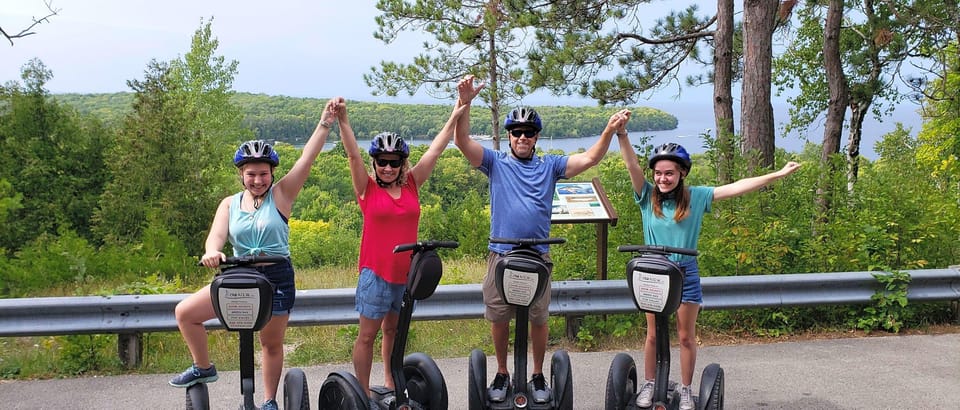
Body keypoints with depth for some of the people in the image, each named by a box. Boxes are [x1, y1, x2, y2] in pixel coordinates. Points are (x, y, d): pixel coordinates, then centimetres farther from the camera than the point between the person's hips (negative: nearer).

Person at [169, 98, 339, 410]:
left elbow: (307, 158, -14)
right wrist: (211, 252, -35)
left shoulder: (281, 194, -5)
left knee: (272, 344, 8)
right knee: (184, 312, -2)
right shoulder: (230, 204, 4)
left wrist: (325, 123, -23)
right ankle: (203, 369, 17)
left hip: (277, 278, -3)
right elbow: (217, 235, -11)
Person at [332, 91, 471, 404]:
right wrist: (343, 122, -27)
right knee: (368, 334, 4)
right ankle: (364, 393, 11)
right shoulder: (367, 189, -4)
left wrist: (456, 115, 4)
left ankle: (391, 385, 28)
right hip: (376, 272, -4)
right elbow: (353, 154, -15)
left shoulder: (412, 185, 4)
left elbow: (435, 150, 3)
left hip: (406, 272, 4)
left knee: (393, 330, 16)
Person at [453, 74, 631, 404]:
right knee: (498, 318, 9)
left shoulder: (549, 166, 7)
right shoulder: (495, 163, 3)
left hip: (538, 256, 1)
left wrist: (610, 130, -19)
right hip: (501, 254, 0)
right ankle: (502, 374, 27)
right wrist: (464, 102, -25)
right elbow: (463, 141, -10)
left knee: (539, 318, 8)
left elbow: (588, 158, -3)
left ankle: (538, 376, 26)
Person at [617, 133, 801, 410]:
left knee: (686, 336, 10)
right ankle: (648, 386, 27)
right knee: (653, 334, 12)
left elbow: (736, 188, -7)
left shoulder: (696, 197, -5)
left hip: (685, 273, 0)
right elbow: (632, 166, -17)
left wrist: (778, 174, -8)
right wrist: (621, 134, -31)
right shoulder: (647, 196, -4)